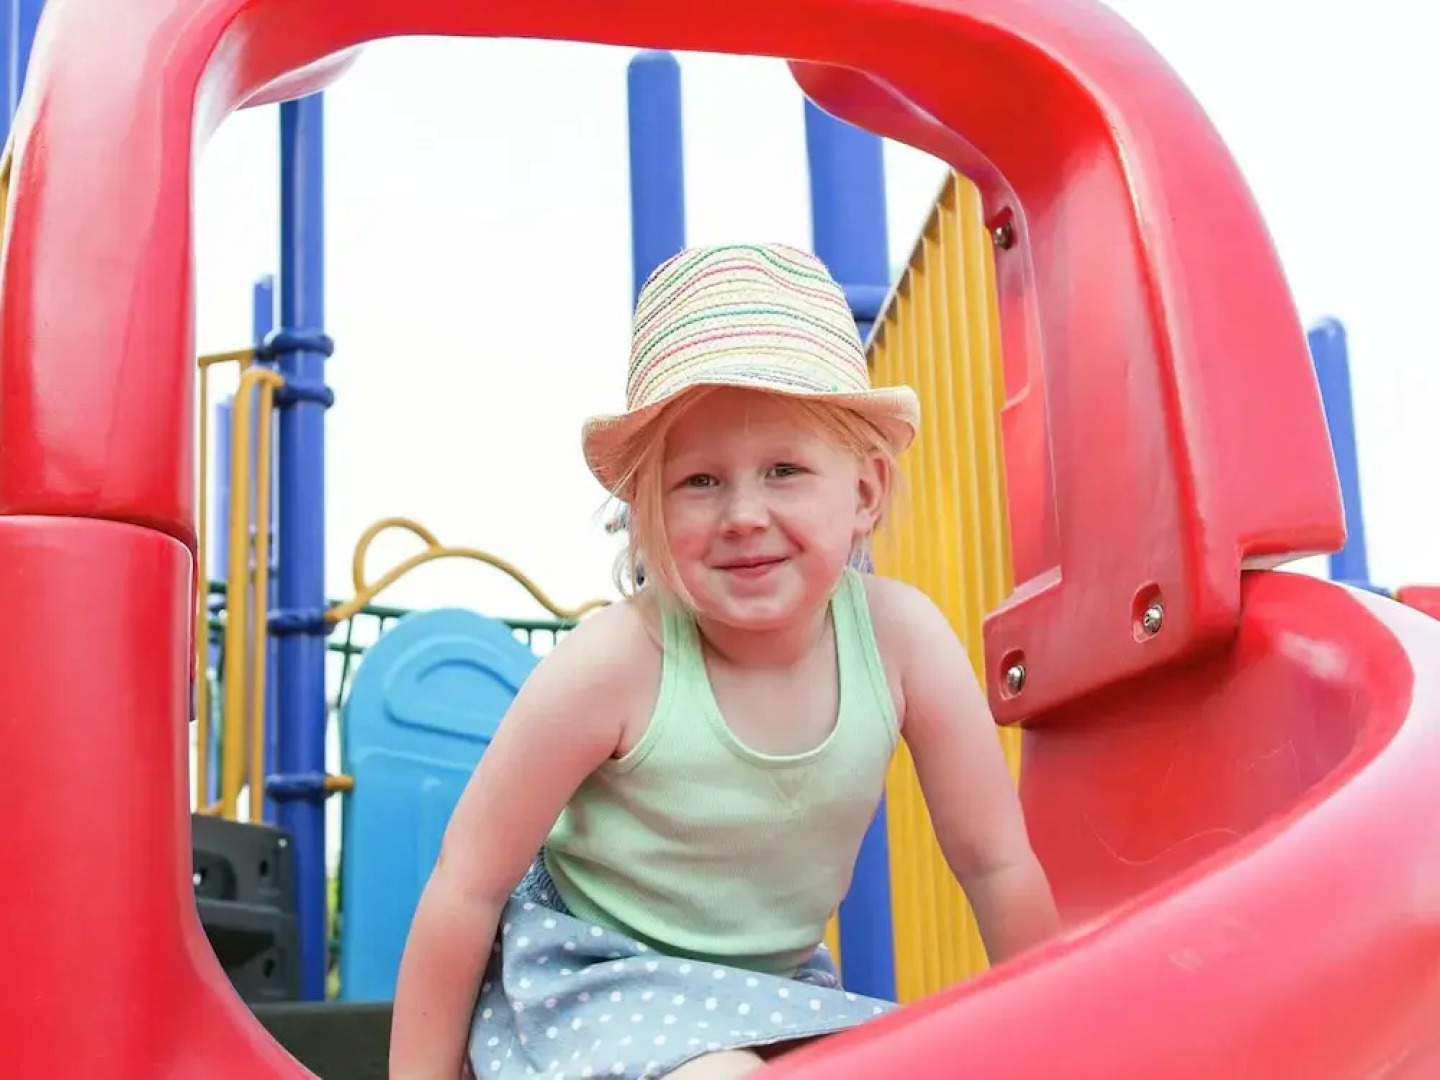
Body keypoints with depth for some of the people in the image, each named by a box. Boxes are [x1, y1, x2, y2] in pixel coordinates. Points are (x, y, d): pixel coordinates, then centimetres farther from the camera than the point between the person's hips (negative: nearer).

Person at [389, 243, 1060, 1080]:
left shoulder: (901, 634, -19)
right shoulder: (618, 663, -27)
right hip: (591, 971, -5)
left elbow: (998, 862, -7)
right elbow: (468, 886, -16)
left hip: (775, 978, 5)